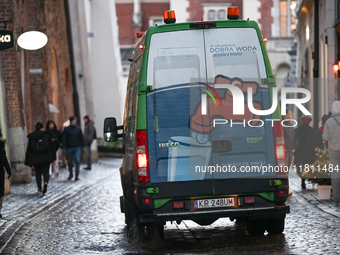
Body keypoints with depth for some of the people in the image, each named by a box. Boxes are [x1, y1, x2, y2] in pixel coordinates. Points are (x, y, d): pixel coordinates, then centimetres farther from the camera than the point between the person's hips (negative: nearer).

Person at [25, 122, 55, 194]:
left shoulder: (31, 137, 4)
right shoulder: (47, 135, 2)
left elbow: (28, 149, 4)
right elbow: (51, 147, 2)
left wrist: (27, 161, 8)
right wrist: (53, 158, 7)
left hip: (35, 158, 1)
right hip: (45, 157, -1)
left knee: (38, 173, 13)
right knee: (45, 171, 2)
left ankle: (39, 188, 12)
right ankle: (46, 183, -27)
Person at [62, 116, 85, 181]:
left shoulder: (78, 129, 6)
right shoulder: (66, 129, 0)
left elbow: (81, 138, 12)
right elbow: (64, 139, -1)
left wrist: (82, 146, 8)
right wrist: (64, 148, -8)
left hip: (77, 147, 0)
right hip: (69, 148, 0)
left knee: (77, 160, -15)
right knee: (69, 162, 9)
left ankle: (77, 175, -13)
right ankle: (71, 174, 29)